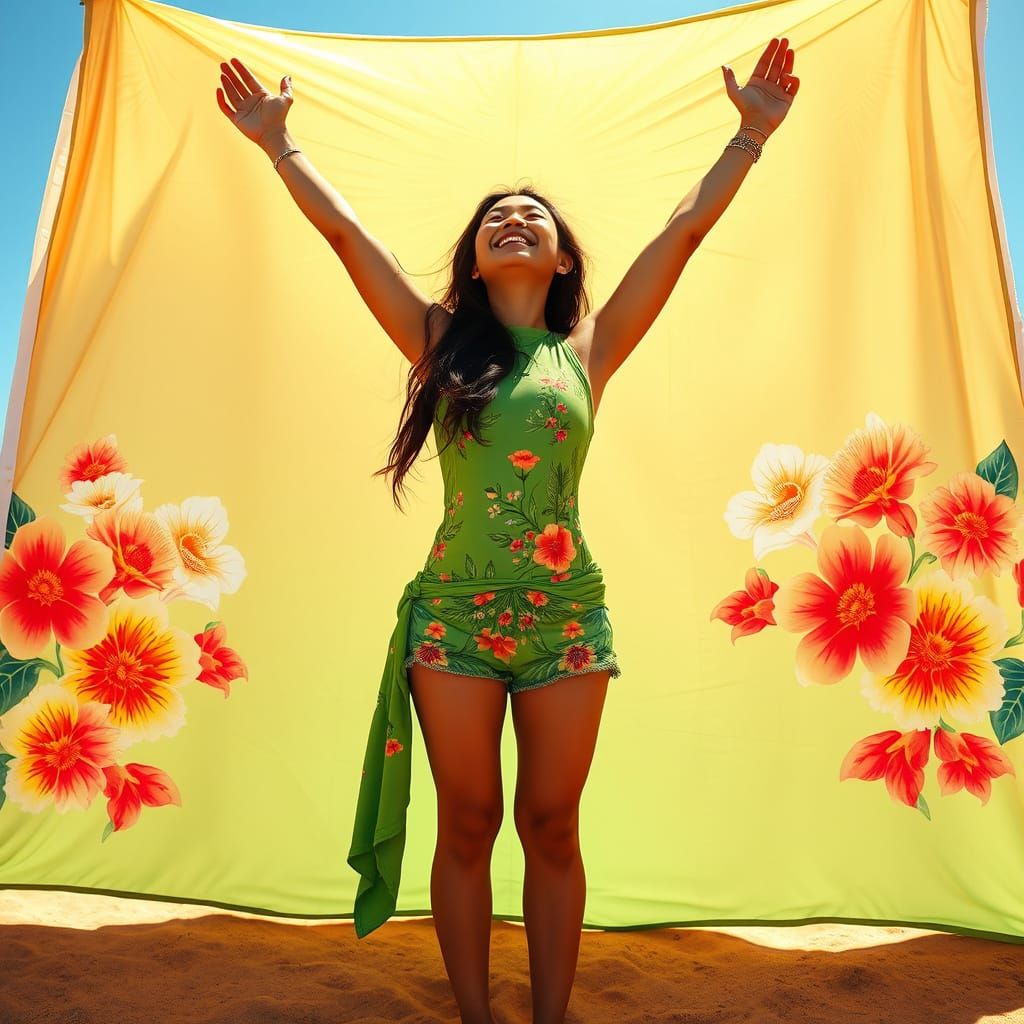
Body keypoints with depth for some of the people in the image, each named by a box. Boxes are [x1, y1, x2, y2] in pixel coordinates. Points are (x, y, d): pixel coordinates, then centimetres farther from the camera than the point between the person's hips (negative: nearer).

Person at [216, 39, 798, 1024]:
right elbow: (343, 231, 10)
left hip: (566, 615, 0)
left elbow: (684, 228, 8)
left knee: (550, 828, 11)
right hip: (455, 611, 0)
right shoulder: (441, 343, 7)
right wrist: (279, 143, 15)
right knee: (468, 827, 10)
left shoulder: (588, 350, 7)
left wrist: (751, 132, 13)